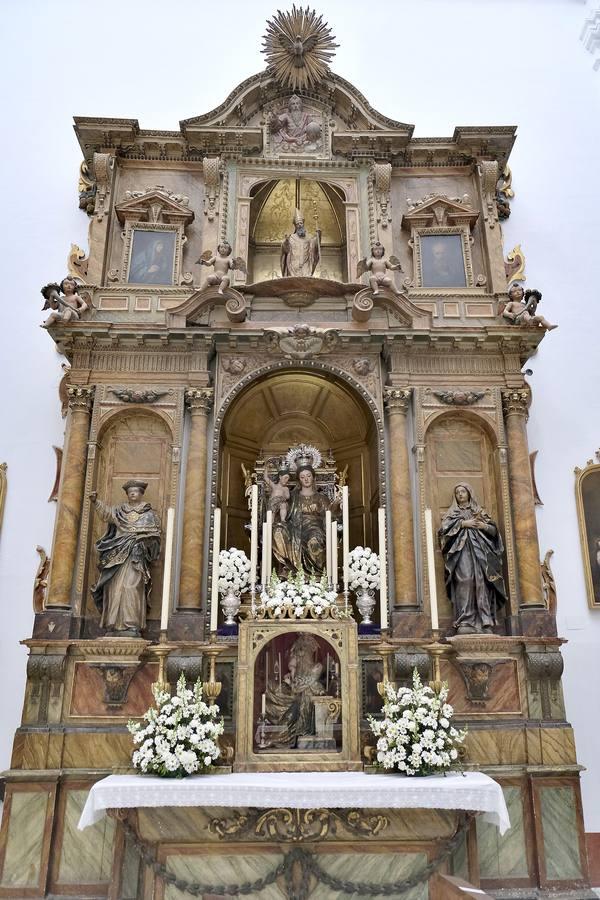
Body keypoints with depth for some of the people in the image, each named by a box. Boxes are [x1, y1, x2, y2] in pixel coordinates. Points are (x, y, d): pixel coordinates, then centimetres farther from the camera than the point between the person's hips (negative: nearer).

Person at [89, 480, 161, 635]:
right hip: (117, 555, 4)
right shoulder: (120, 510, 19)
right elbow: (107, 511, 4)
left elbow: (153, 534, 5)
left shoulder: (148, 513, 9)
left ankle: (132, 624, -18)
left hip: (136, 555, -4)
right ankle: (114, 624, 0)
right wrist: (96, 501, -12)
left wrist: (140, 539, -10)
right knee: (114, 587, -2)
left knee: (131, 586, -16)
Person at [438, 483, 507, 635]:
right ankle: (464, 623, -24)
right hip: (461, 550, -1)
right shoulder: (453, 512, 20)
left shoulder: (480, 511, 23)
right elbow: (444, 527, 1)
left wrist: (484, 526, -5)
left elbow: (494, 530, 15)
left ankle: (485, 622, -15)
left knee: (482, 582, -13)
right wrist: (463, 523, -6)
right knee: (464, 580, -19)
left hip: (480, 551, 2)